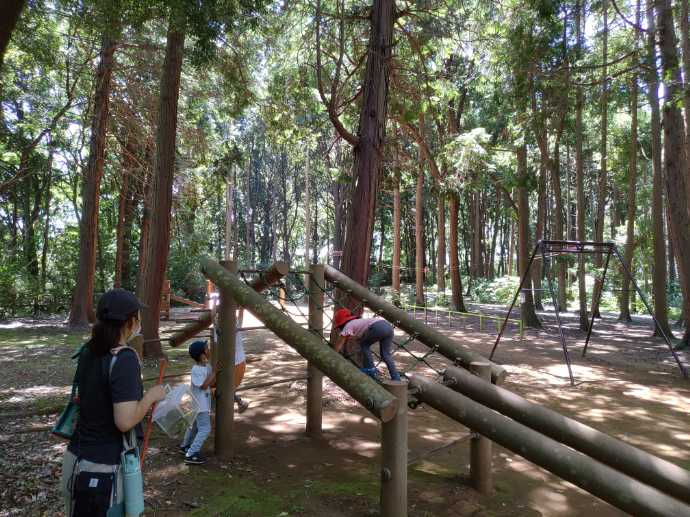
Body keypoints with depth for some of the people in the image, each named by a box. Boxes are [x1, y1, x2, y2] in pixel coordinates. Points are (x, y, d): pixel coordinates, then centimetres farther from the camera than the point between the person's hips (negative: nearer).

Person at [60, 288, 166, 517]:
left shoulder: (88, 351, 1)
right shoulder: (125, 359, -22)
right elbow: (125, 421, -26)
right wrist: (151, 396, -10)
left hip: (77, 458, 8)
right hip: (102, 469, -8)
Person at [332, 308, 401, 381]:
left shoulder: (348, 326, 14)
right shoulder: (357, 322, 35)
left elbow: (338, 345, 19)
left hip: (378, 327, -8)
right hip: (388, 326, 8)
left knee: (364, 344, 16)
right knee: (386, 354, 17)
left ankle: (371, 369, 14)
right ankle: (396, 377, 12)